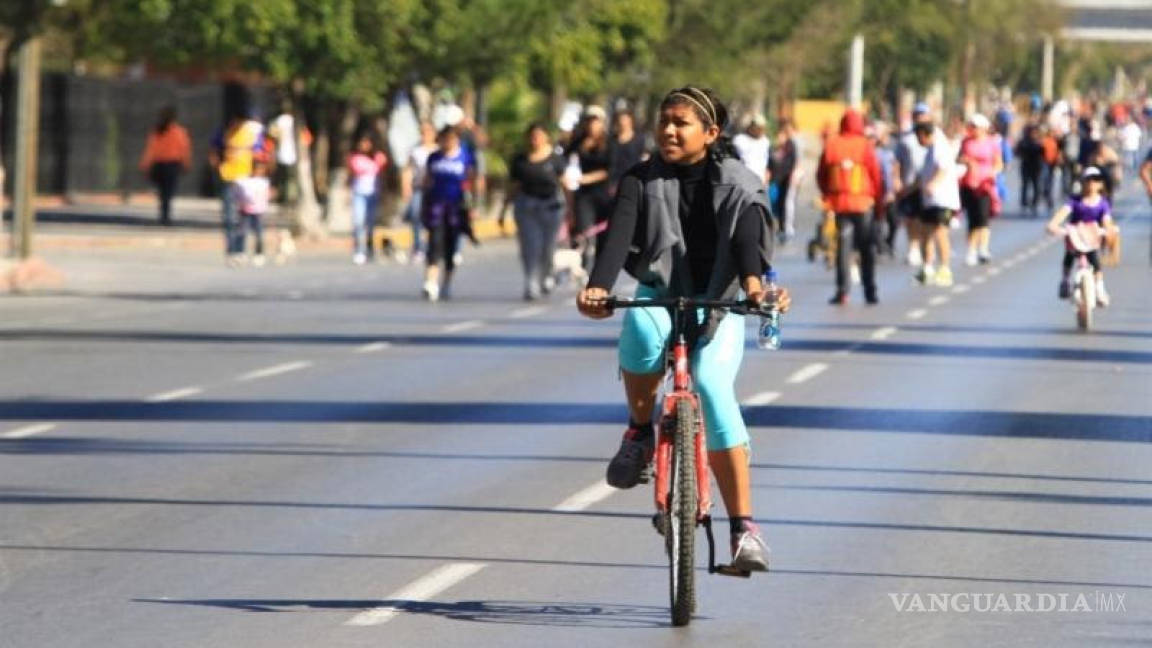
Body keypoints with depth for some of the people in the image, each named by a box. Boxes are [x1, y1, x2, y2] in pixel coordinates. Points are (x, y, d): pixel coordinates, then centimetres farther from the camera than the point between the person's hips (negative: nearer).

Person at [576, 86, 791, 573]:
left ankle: (744, 527, -21)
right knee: (641, 330, -37)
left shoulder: (738, 186, -2)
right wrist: (597, 287, -35)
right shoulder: (642, 182, 0)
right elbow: (619, 235, -16)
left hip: (718, 310, -1)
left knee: (712, 385, -27)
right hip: (659, 299, 1)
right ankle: (640, 432, -9)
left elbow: (748, 236, -21)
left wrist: (752, 282, -42)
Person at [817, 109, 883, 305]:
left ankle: (842, 290, -2)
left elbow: (821, 175, 5)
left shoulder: (831, 145, -1)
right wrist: (878, 199, 6)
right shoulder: (865, 146, -7)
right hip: (863, 202, -2)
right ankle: (870, 291, 7)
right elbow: (876, 175, -5)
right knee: (867, 248, 7)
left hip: (839, 202, 2)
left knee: (843, 245, 6)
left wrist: (827, 194, 20)